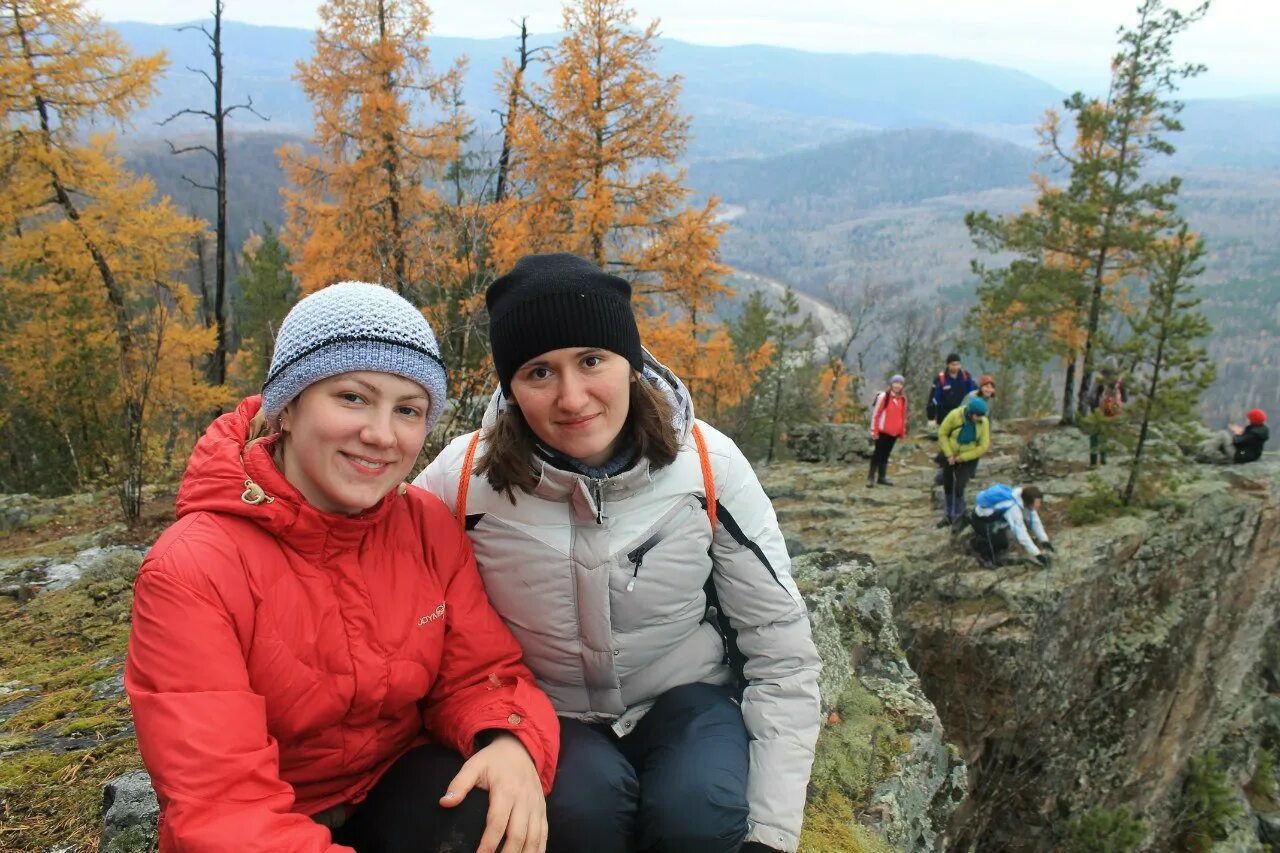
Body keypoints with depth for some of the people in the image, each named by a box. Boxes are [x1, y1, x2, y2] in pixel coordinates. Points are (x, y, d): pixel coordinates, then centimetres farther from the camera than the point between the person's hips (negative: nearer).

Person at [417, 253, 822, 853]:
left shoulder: (707, 465, -18)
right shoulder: (464, 479, -19)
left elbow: (782, 652, -10)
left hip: (687, 696, 1)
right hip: (552, 715, 0)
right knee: (583, 801, -30)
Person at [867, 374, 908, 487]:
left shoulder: (903, 398, 7)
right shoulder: (883, 396, -10)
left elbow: (903, 416, 15)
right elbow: (875, 414, -9)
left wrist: (903, 432, 15)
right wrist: (874, 430, -11)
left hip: (894, 432, 5)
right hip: (882, 431, -5)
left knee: (886, 454, 12)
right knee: (878, 454, -3)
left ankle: (882, 477, 19)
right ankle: (871, 477, 3)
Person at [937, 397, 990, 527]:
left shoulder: (983, 422, -20)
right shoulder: (955, 415, -23)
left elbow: (983, 446, -13)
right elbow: (942, 433, -10)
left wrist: (962, 457, -15)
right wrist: (949, 455, -13)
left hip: (968, 458, -1)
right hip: (950, 455, 1)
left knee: (959, 488, -9)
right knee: (948, 486, 13)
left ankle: (957, 516, 14)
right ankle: (949, 514, 35)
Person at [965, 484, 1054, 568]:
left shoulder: (1025, 500, -13)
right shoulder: (1013, 507, -37)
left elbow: (1034, 521, 0)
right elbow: (1021, 534, -35)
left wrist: (1044, 541, -3)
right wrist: (1037, 554, -30)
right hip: (982, 520, -8)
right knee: (1002, 544, -18)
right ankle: (976, 544, 2)